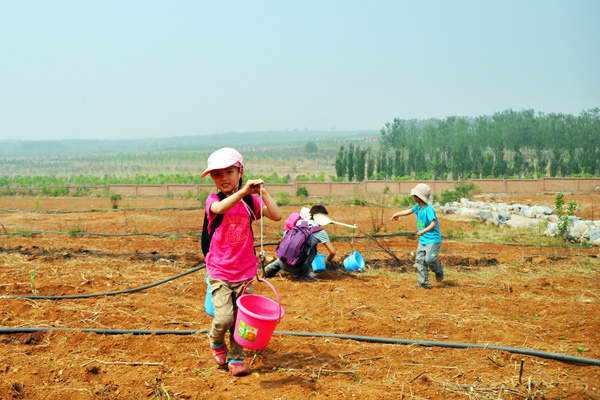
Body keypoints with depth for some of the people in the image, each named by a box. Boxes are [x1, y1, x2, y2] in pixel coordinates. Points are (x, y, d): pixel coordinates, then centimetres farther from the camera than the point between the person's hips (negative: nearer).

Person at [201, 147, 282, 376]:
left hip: (244, 271, 2)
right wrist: (243, 191, -43)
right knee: (224, 317, -13)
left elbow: (276, 216, -11)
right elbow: (220, 208, -32)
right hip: (219, 271, -2)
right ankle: (215, 341, 19)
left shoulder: (250, 201, 2)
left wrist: (262, 192, -19)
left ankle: (236, 359, 22)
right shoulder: (213, 200, -6)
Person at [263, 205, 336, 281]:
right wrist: (328, 259, 23)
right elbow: (332, 251, -1)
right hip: (297, 268, -5)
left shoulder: (299, 222, 15)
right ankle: (307, 273, 12)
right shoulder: (320, 232, 1)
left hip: (283, 264, 5)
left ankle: (270, 268, 20)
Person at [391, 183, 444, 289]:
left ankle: (439, 270, 13)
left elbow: (433, 224, -28)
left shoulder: (429, 209, -20)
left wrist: (423, 231, -40)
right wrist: (398, 214, 33)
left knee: (429, 259, -18)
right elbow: (409, 211, 24)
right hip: (422, 240, 8)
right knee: (419, 260, 1)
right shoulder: (418, 207, 6)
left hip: (433, 239, -8)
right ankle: (424, 283, 5)